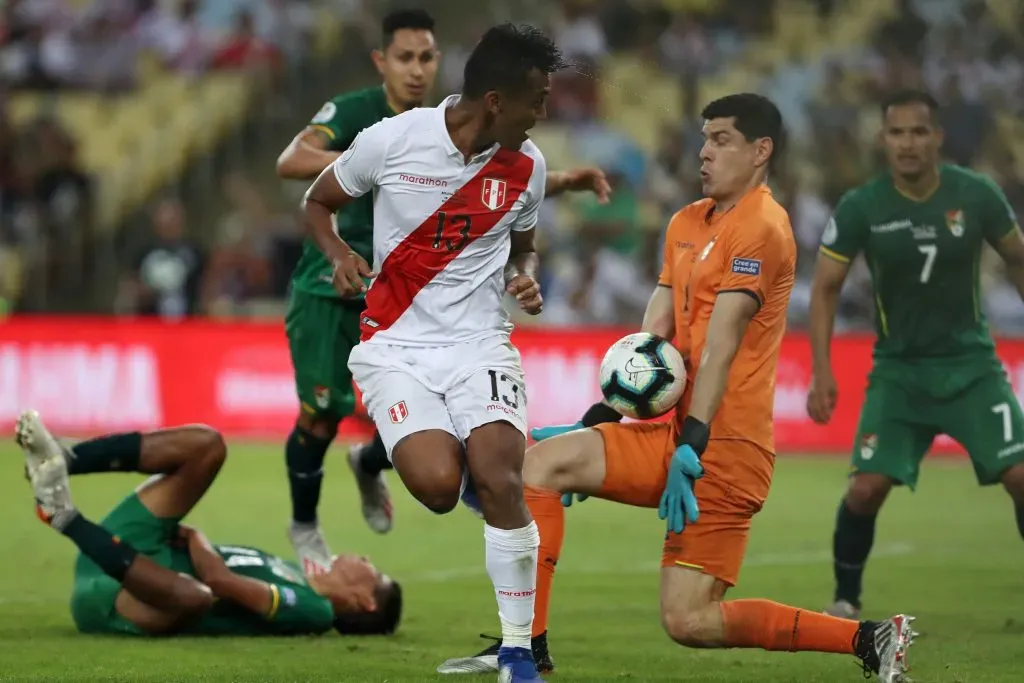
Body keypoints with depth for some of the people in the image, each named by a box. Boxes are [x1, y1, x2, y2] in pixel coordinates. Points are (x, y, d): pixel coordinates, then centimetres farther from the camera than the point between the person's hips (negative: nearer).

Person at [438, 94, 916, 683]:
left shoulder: (762, 227, -9)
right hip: (672, 430, 9)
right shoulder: (687, 223, 19)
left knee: (688, 622, -14)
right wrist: (605, 411, 7)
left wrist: (692, 442, -21)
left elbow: (720, 344, -17)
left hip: (725, 446, -9)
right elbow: (654, 334, 17)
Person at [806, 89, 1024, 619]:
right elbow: (826, 287, -2)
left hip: (971, 364, 0)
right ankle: (845, 600, 10)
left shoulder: (977, 195, -9)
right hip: (898, 370, 0)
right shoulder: (860, 208, -11)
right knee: (867, 486, -12)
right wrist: (822, 372, -10)